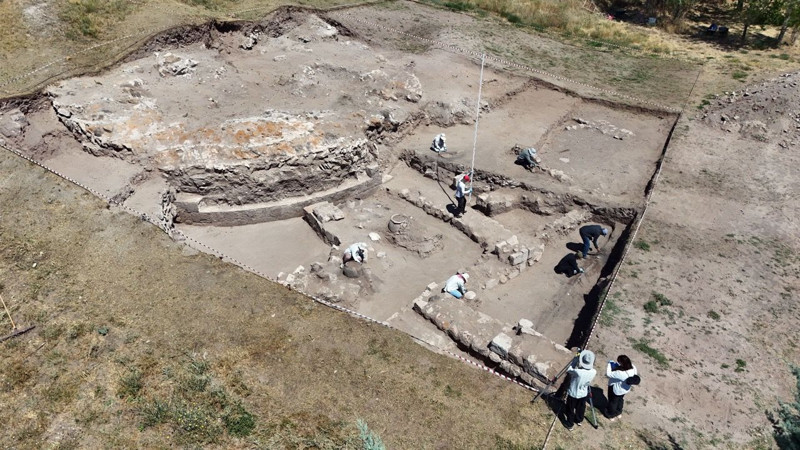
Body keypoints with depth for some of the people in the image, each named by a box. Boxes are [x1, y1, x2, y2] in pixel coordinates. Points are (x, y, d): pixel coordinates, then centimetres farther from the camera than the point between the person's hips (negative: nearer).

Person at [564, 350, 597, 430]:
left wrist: (576, 360, -20)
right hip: (583, 394, 4)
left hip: (573, 394, -4)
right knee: (581, 408, 30)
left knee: (570, 410, 20)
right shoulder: (593, 372, -23)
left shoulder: (577, 372, -39)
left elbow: (568, 370, -19)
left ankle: (570, 425, 37)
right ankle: (579, 421, 53)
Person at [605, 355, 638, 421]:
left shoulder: (620, 373, -45)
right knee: (620, 400, 33)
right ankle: (618, 412, 58)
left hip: (616, 390, -6)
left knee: (613, 402, 23)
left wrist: (609, 364, -21)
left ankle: (611, 415, 47)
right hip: (625, 389, 7)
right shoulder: (633, 368, -23)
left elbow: (608, 374, -36)